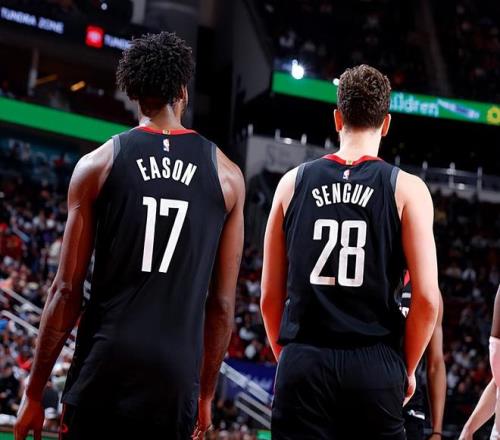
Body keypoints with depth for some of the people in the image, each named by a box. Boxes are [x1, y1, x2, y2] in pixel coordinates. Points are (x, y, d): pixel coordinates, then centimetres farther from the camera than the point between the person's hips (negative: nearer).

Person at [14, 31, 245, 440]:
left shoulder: (97, 164, 1)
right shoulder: (227, 175, 6)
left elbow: (67, 291, -1)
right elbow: (223, 302, 6)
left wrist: (34, 392, 6)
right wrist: (206, 393, 16)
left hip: (104, 366, -1)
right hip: (176, 375, 1)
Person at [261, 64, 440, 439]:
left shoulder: (293, 182, 8)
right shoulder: (407, 189, 1)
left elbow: (270, 296, 10)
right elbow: (427, 298, -6)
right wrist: (407, 369, 8)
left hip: (303, 365, 2)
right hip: (374, 366, -2)